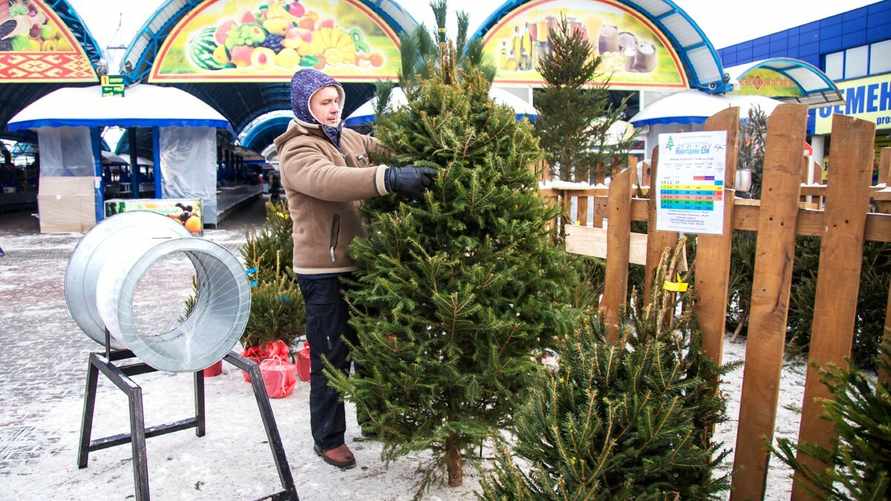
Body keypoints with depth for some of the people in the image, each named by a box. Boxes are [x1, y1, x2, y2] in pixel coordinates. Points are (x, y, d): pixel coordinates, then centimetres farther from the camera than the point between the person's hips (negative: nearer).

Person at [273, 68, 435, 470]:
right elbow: (328, 180, -35)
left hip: (360, 261, 8)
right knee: (331, 355, 3)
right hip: (324, 271, -7)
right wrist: (390, 178, -47)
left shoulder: (351, 139, 11)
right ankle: (328, 438, 21)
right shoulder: (296, 152, -15)